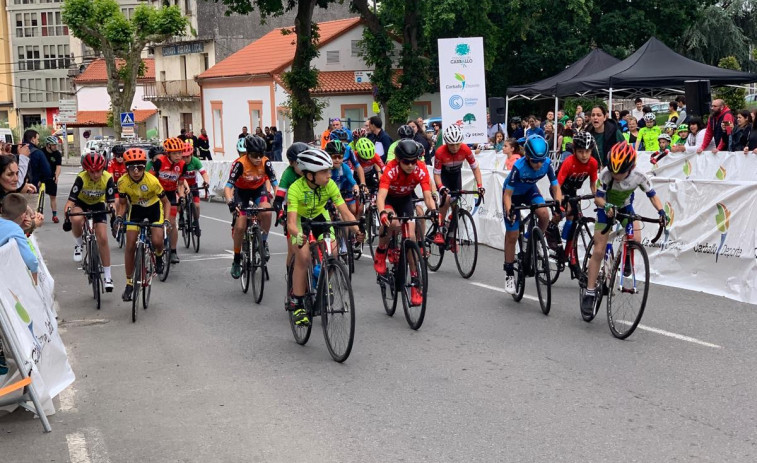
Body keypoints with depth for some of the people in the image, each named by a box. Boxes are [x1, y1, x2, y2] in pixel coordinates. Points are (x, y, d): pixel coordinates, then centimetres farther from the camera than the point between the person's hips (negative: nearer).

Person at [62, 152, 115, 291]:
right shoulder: (81, 178, -30)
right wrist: (67, 216, -48)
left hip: (98, 205, 1)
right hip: (81, 203, -1)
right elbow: (71, 200, -33)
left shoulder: (108, 178, -26)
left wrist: (112, 208, -46)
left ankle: (107, 275, -1)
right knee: (76, 219, -37)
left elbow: (111, 201, -24)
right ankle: (78, 245, -6)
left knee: (103, 238, -11)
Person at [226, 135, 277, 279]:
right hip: (241, 191, -1)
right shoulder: (240, 163, -31)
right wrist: (230, 202, -51)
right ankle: (237, 260, 10)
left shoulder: (265, 162, -24)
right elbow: (228, 186, -34)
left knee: (266, 212, -30)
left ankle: (263, 243, -7)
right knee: (240, 227, -9)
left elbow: (275, 183, -24)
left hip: (259, 189, 1)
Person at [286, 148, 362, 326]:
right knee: (303, 256, -23)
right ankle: (297, 305, -12)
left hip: (320, 216, 3)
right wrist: (298, 235, -63)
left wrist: (357, 230, -46)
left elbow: (345, 212, -28)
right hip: (300, 219, -3)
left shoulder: (330, 185, -25)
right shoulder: (296, 188, -34)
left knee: (332, 252, -17)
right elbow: (291, 222, -42)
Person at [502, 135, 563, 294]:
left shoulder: (547, 163, -27)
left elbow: (555, 186, -19)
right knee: (512, 235, -3)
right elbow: (507, 194, -30)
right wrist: (509, 211, -46)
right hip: (513, 193, -3)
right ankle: (509, 274, 11)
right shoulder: (519, 166, -36)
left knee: (544, 214, -28)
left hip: (530, 190, 3)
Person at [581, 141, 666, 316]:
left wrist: (661, 211, -31)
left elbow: (652, 195, -14)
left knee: (636, 240, -24)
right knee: (598, 251, -9)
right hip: (606, 209, -2)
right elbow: (598, 198, -30)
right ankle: (589, 293, -2)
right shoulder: (606, 174, -33)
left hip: (625, 207, 2)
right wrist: (607, 206, -51)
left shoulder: (638, 176, -26)